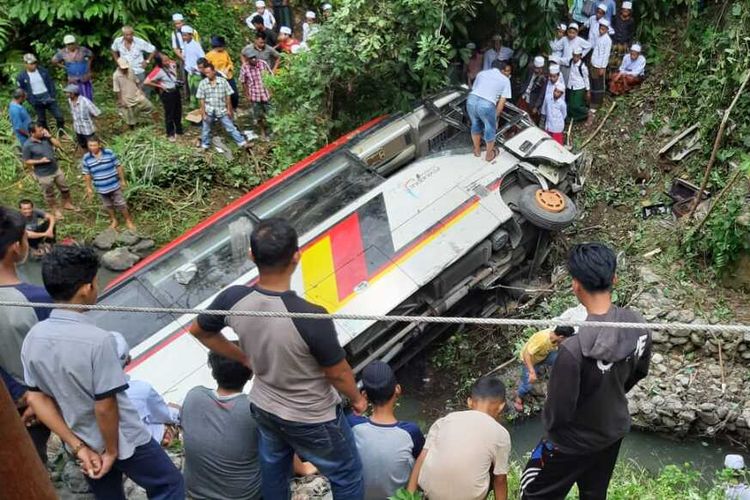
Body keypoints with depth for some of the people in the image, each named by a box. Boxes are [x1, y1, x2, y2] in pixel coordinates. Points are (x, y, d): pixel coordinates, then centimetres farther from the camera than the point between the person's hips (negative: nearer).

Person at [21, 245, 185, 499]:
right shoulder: (98, 340, -30)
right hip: (122, 440, -6)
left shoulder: (33, 337, -10)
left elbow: (36, 398, -4)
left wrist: (77, 446, 0)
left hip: (83, 443, 6)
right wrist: (112, 450, -9)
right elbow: (105, 406, -25)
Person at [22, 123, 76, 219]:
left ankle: (67, 204, 44)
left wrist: (49, 136, -15)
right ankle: (55, 210, 34)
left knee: (65, 188, 21)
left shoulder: (45, 137, -6)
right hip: (44, 175, -5)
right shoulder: (27, 145, -20)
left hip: (56, 170, 5)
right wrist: (40, 161, -25)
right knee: (49, 194, 15)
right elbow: (26, 161, -13)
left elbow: (59, 145, -4)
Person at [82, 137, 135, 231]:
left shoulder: (109, 153, -13)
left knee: (121, 204, 9)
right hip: (101, 188, 2)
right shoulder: (86, 158, -9)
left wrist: (123, 180, -2)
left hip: (114, 185, -2)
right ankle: (114, 221, 40)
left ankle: (128, 221, 27)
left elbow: (118, 167, -4)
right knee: (108, 206, 19)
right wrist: (88, 188, 0)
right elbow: (86, 174, -1)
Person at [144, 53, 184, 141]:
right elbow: (146, 82, -30)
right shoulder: (158, 71, -27)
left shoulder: (171, 64, -8)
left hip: (176, 91, 7)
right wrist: (159, 86, -19)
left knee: (178, 112, 22)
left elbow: (175, 65, 20)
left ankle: (179, 130, 43)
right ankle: (170, 134, 27)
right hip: (167, 94, -7)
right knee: (169, 114, 8)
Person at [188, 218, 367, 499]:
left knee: (273, 466, 33)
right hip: (312, 419, -5)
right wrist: (357, 399, 1)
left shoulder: (233, 300, -23)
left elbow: (199, 330, -1)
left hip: (263, 408, 5)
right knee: (346, 476, 22)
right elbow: (338, 373, -21)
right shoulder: (311, 318, -38)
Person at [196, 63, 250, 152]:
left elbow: (228, 96, 0)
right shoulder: (202, 83, -6)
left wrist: (229, 109, 0)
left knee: (231, 128, 4)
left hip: (222, 111, 0)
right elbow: (202, 99, -3)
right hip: (208, 111, 0)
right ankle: (204, 146, 29)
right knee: (206, 129, 12)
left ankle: (242, 143, 9)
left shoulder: (223, 81, -6)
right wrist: (203, 113, -5)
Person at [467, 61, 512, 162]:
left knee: (475, 125, 30)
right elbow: (501, 102, 8)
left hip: (471, 100, 4)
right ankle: (489, 154, 38)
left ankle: (477, 150, 47)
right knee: (490, 130, 21)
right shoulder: (505, 80, 13)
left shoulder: (482, 73, 24)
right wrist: (495, 116, 19)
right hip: (486, 105, -4)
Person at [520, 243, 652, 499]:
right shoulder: (638, 326, -19)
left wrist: (551, 429, -3)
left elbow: (559, 410, -26)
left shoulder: (574, 348, -40)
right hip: (614, 430, 6)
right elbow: (639, 373, 1)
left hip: (575, 442, -6)